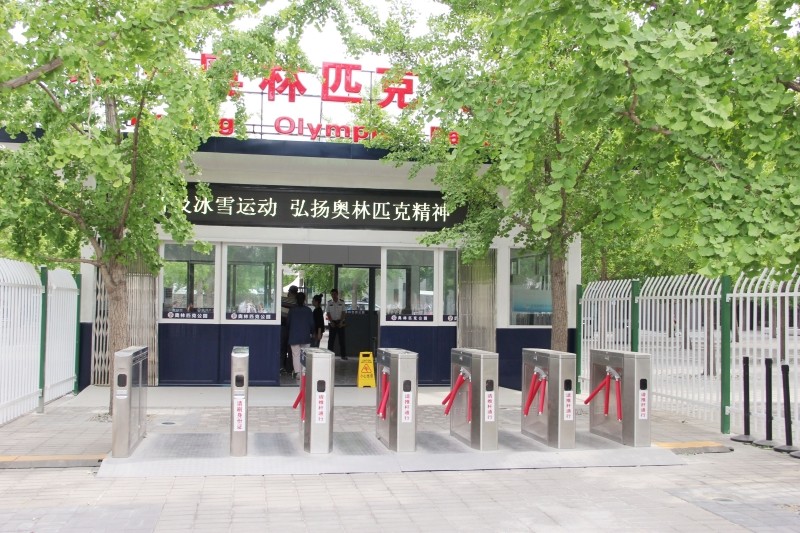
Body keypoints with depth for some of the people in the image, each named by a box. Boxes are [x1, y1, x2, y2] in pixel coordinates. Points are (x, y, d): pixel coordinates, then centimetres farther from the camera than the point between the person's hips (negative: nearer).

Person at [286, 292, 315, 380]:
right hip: (306, 337, 1)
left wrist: (289, 331, 24)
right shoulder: (308, 310, -2)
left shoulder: (292, 310, -2)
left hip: (294, 336, -1)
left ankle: (297, 372, -9)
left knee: (296, 355, 0)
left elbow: (288, 323, 5)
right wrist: (311, 333, 17)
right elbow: (311, 323, 1)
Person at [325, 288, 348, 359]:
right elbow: (328, 313, 0)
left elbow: (343, 313, 0)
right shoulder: (329, 303, 4)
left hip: (340, 322, 0)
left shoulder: (341, 303, 4)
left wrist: (341, 322, -11)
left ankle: (343, 355, 2)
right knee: (331, 339, 1)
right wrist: (331, 322, -12)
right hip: (332, 322, 0)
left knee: (341, 339, 0)